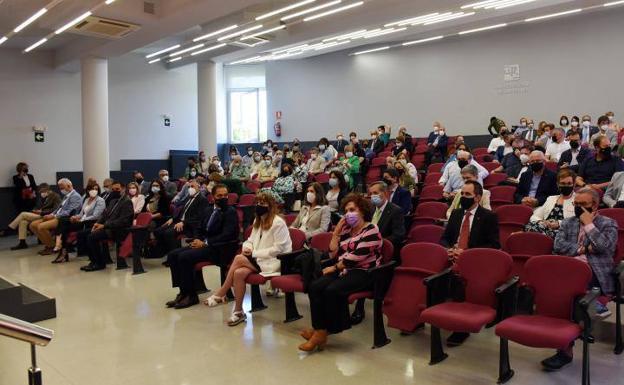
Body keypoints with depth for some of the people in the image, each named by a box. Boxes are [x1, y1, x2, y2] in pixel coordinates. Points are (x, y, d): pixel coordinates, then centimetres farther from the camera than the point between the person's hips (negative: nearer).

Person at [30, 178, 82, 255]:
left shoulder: (75, 196, -10)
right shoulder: (66, 196, 21)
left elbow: (69, 212, -19)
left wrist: (54, 216, -17)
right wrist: (51, 214, 3)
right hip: (57, 217, 10)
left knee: (41, 227, -27)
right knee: (33, 225, 0)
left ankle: (52, 247, -7)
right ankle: (47, 245, 6)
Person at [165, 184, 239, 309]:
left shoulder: (231, 212, -7)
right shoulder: (208, 210, 16)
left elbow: (227, 235, -17)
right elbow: (200, 229, 21)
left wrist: (205, 242, -18)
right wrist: (197, 240, -1)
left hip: (218, 248, -8)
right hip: (202, 243, 8)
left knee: (184, 257, -25)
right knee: (172, 255, -7)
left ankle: (191, 295, -13)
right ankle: (183, 292, -2)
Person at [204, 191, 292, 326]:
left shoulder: (278, 223, -12)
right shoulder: (257, 221, 14)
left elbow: (278, 249, -17)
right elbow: (251, 240, 17)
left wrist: (255, 253, -17)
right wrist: (247, 248, -8)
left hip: (274, 261, -7)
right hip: (258, 259, 7)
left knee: (238, 258, -24)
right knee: (239, 273, -24)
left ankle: (220, 295, -12)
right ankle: (238, 312, -16)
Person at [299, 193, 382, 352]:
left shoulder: (371, 231, -7)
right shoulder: (346, 229, 15)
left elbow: (356, 256, -16)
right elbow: (334, 254, 11)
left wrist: (335, 267, -9)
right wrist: (336, 232, 3)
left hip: (364, 272, -7)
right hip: (344, 270, 7)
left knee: (332, 290, -29)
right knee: (315, 286, -17)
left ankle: (323, 330, -13)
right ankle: (319, 329, -18)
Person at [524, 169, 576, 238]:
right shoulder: (551, 199, 27)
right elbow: (535, 216, 19)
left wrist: (559, 223, -19)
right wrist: (540, 222, -4)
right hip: (545, 228, 4)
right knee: (530, 226, -32)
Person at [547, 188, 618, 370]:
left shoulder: (608, 224, 10)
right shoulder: (567, 223, 19)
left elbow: (604, 247, -9)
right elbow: (558, 246, 5)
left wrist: (588, 224, -3)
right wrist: (584, 248, -4)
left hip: (594, 271, -4)